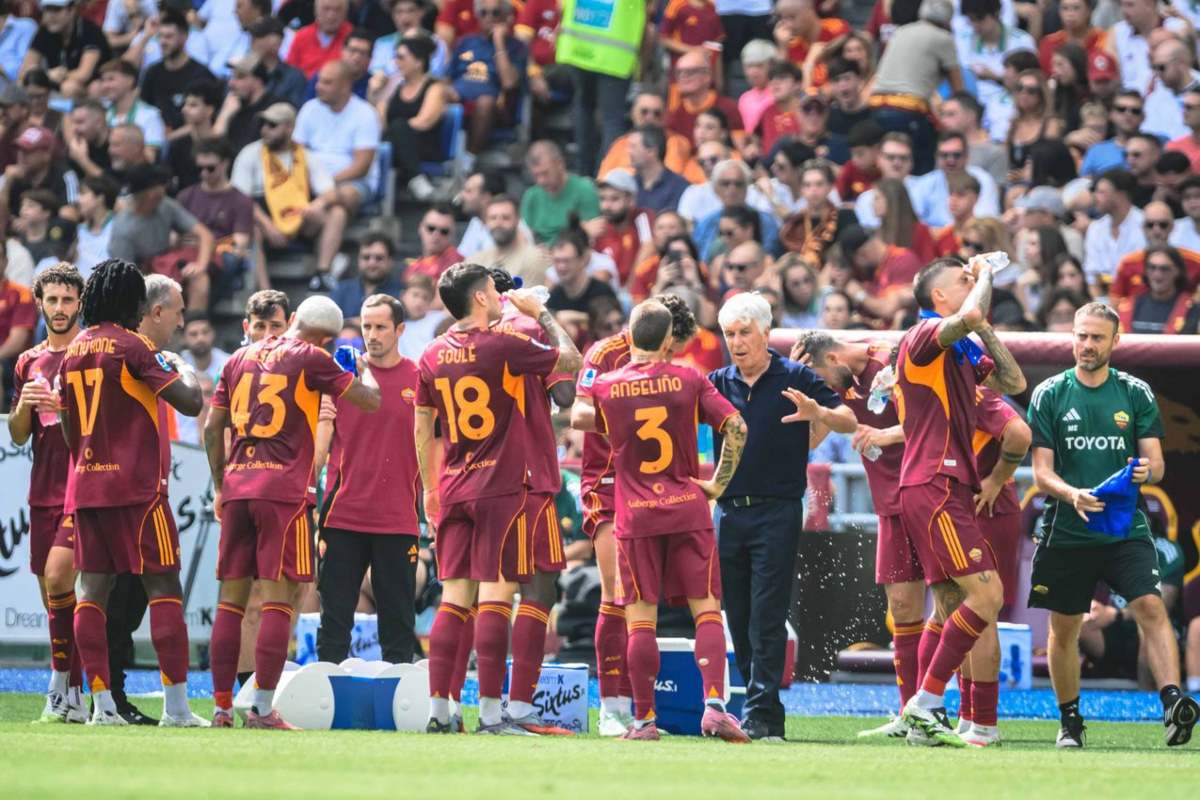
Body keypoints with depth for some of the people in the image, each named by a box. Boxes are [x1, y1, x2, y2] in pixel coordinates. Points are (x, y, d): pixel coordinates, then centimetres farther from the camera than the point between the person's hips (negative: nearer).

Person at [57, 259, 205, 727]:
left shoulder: (73, 352, 12)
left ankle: (102, 704, -2)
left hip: (84, 487, 7)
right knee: (164, 587, -4)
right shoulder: (132, 347, -9)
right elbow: (191, 403, -14)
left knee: (92, 588, 4)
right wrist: (184, 369, 5)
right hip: (136, 486, -7)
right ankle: (176, 707, -9)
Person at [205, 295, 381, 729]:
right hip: (283, 489, -5)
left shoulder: (240, 358, 15)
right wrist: (364, 369, 23)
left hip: (237, 486, 5)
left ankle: (222, 706, 7)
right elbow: (370, 401, 2)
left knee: (232, 596, 8)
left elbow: (212, 428, 17)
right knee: (277, 597, -5)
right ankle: (262, 708, -10)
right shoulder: (311, 359, -2)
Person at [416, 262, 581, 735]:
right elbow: (571, 361, 1)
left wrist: (429, 488, 25)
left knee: (455, 598, 8)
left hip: (452, 491, 6)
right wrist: (541, 314, 12)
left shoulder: (433, 356, 8)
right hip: (500, 489, -6)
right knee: (495, 597, -6)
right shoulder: (502, 347, -10)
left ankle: (438, 709, 4)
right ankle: (490, 713, -8)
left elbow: (422, 431, 15)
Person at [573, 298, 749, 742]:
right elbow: (735, 427, -7)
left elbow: (580, 419, 19)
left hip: (635, 515, 0)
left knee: (641, 620, 2)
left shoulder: (606, 387, 0)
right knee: (706, 609, 2)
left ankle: (644, 719, 2)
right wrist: (718, 484, 1)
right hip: (688, 509, 0)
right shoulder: (689, 381, 0)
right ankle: (714, 704, -12)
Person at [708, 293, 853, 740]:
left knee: (767, 617, -9)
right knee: (738, 617, 7)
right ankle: (766, 713, 16)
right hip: (728, 513, 5)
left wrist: (818, 412, -27)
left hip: (777, 513, -5)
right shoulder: (717, 384, 10)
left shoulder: (795, 379, -1)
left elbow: (849, 422, -6)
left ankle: (761, 714, -10)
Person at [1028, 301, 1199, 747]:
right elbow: (1042, 472, 0)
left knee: (1150, 606, -20)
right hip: (1066, 533, 1)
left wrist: (1147, 471, -20)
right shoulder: (1049, 395, 3)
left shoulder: (1136, 393, 6)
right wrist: (1072, 495, -21)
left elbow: (1155, 462, 5)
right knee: (1063, 627, 7)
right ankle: (1070, 722, 23)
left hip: (1127, 530, -1)